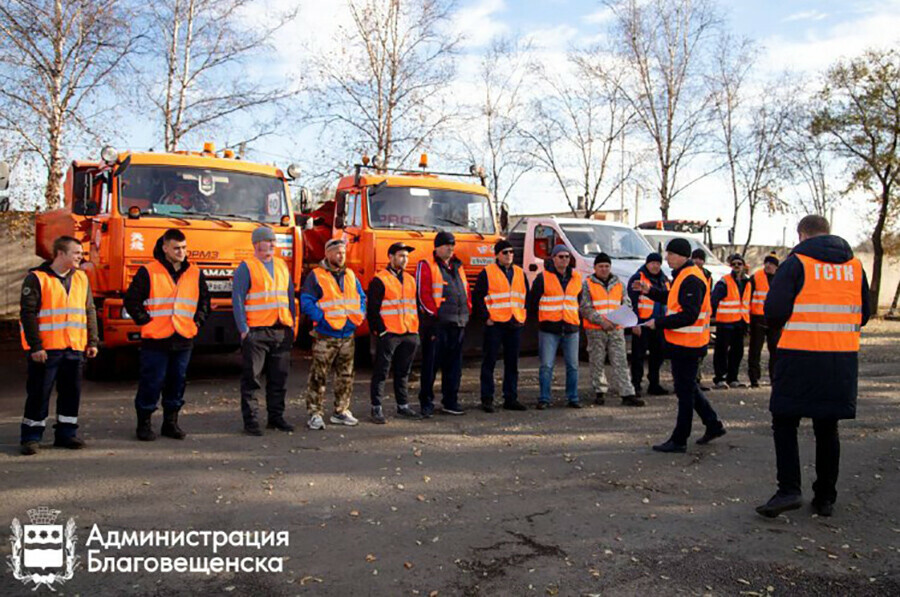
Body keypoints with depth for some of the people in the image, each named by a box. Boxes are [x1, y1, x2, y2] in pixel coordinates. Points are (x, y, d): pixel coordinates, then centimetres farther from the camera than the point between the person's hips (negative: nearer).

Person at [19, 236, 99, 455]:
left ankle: (66, 434, 21)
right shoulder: (36, 278, -6)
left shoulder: (81, 278, 11)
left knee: (71, 393, 10)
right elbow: (27, 313, -9)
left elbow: (89, 311, 14)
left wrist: (92, 341, 8)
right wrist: (35, 346, -13)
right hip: (46, 349, -5)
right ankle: (31, 437, 14)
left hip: (75, 347, 5)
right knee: (39, 394, 3)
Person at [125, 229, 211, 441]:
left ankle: (171, 422, 22)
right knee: (151, 383, 1)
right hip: (155, 340, -4)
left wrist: (197, 322, 10)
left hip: (184, 341, 4)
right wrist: (145, 321, -3)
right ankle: (144, 423, 14)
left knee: (177, 383, 10)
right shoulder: (148, 272, -3)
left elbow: (204, 300, 21)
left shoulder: (195, 274, 10)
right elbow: (131, 300, 1)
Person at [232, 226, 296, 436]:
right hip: (256, 331, -6)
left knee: (279, 377, 11)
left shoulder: (282, 265, 15)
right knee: (252, 378, 0)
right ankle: (251, 420, 8)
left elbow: (290, 296, 19)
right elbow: (237, 299, -7)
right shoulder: (246, 267, -3)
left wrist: (293, 323, 13)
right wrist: (243, 328, -13)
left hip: (282, 331, 6)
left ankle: (275, 417, 23)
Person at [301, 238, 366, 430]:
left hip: (348, 335, 6)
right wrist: (321, 318, -15)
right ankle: (315, 413, 4)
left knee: (346, 376, 12)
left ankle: (341, 411, 23)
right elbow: (306, 302, -8)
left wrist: (359, 315, 3)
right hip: (325, 336, -6)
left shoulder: (351, 275, 14)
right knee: (319, 376, -4)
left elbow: (362, 298, 19)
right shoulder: (316, 276, -4)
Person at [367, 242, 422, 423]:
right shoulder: (379, 280, -4)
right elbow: (373, 309, -7)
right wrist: (380, 330, -13)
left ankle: (403, 406, 23)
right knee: (381, 372, -1)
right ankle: (377, 409, 6)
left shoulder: (410, 280, 17)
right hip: (388, 334, -6)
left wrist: (416, 330, 14)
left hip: (409, 334, 6)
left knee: (403, 372, 14)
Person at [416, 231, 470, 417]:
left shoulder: (457, 266, 19)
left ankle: (450, 402, 20)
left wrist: (467, 309, 13)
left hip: (458, 323, 7)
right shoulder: (426, 266, -3)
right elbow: (422, 294, -10)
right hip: (436, 323, -7)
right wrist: (434, 312, -13)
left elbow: (466, 290, 23)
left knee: (454, 364, 10)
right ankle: (426, 403, 8)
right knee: (431, 364, -1)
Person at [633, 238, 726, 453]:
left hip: (687, 345, -10)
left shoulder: (691, 280, -21)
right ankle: (713, 425, 31)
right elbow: (674, 300, 23)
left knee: (685, 390, -1)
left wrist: (659, 323, -22)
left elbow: (689, 316, -26)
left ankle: (679, 440, 9)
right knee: (688, 387, 20)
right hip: (683, 343, 10)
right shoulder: (684, 276, 12)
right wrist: (649, 290, 14)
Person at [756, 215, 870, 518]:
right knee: (827, 429, 13)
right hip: (843, 359, 5)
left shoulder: (796, 263, -6)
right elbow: (864, 314, 16)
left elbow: (774, 311, -12)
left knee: (785, 423, 5)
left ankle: (789, 490, -4)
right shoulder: (855, 266, 11)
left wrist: (780, 325, 9)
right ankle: (825, 498, 20)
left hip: (800, 356, -5)